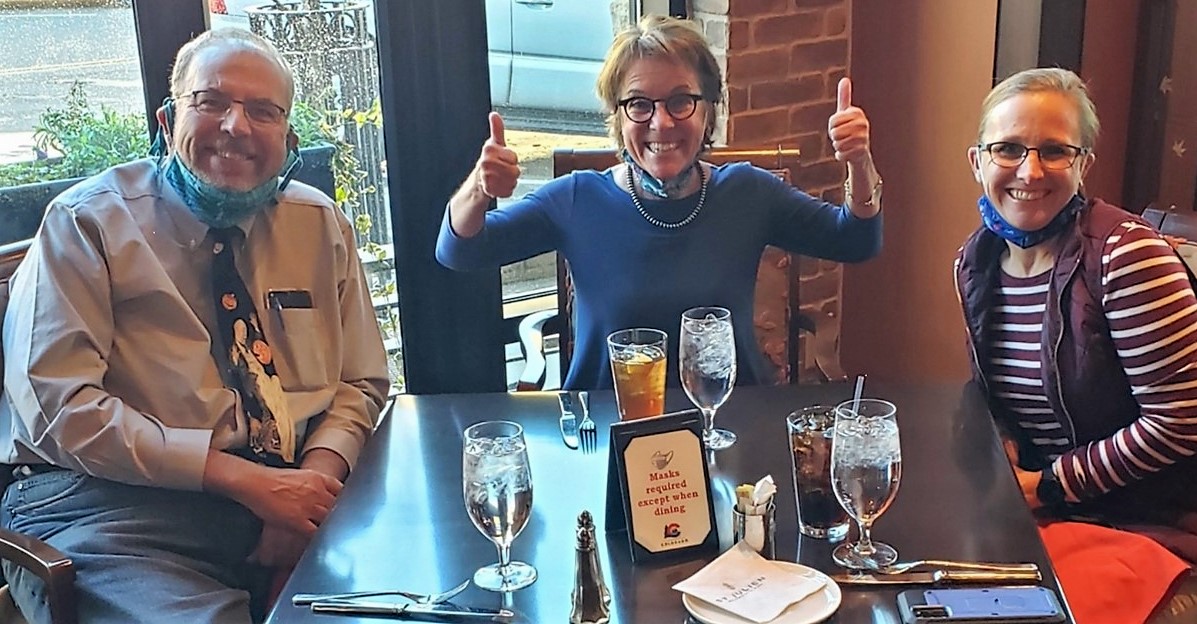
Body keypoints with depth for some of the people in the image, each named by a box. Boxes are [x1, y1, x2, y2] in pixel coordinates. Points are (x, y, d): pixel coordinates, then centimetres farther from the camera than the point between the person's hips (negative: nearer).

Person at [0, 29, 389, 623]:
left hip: (295, 496, 5)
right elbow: (58, 405, -10)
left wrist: (318, 473, -9)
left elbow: (359, 383, 15)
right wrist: (240, 476, -17)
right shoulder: (87, 223, -1)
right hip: (119, 504, -4)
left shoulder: (321, 224, 12)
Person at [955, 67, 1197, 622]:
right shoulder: (974, 264, 2)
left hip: (1144, 523, -6)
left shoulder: (1124, 255, -18)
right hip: (1028, 504, 6)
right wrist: (1003, 452, -4)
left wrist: (1048, 485, -13)